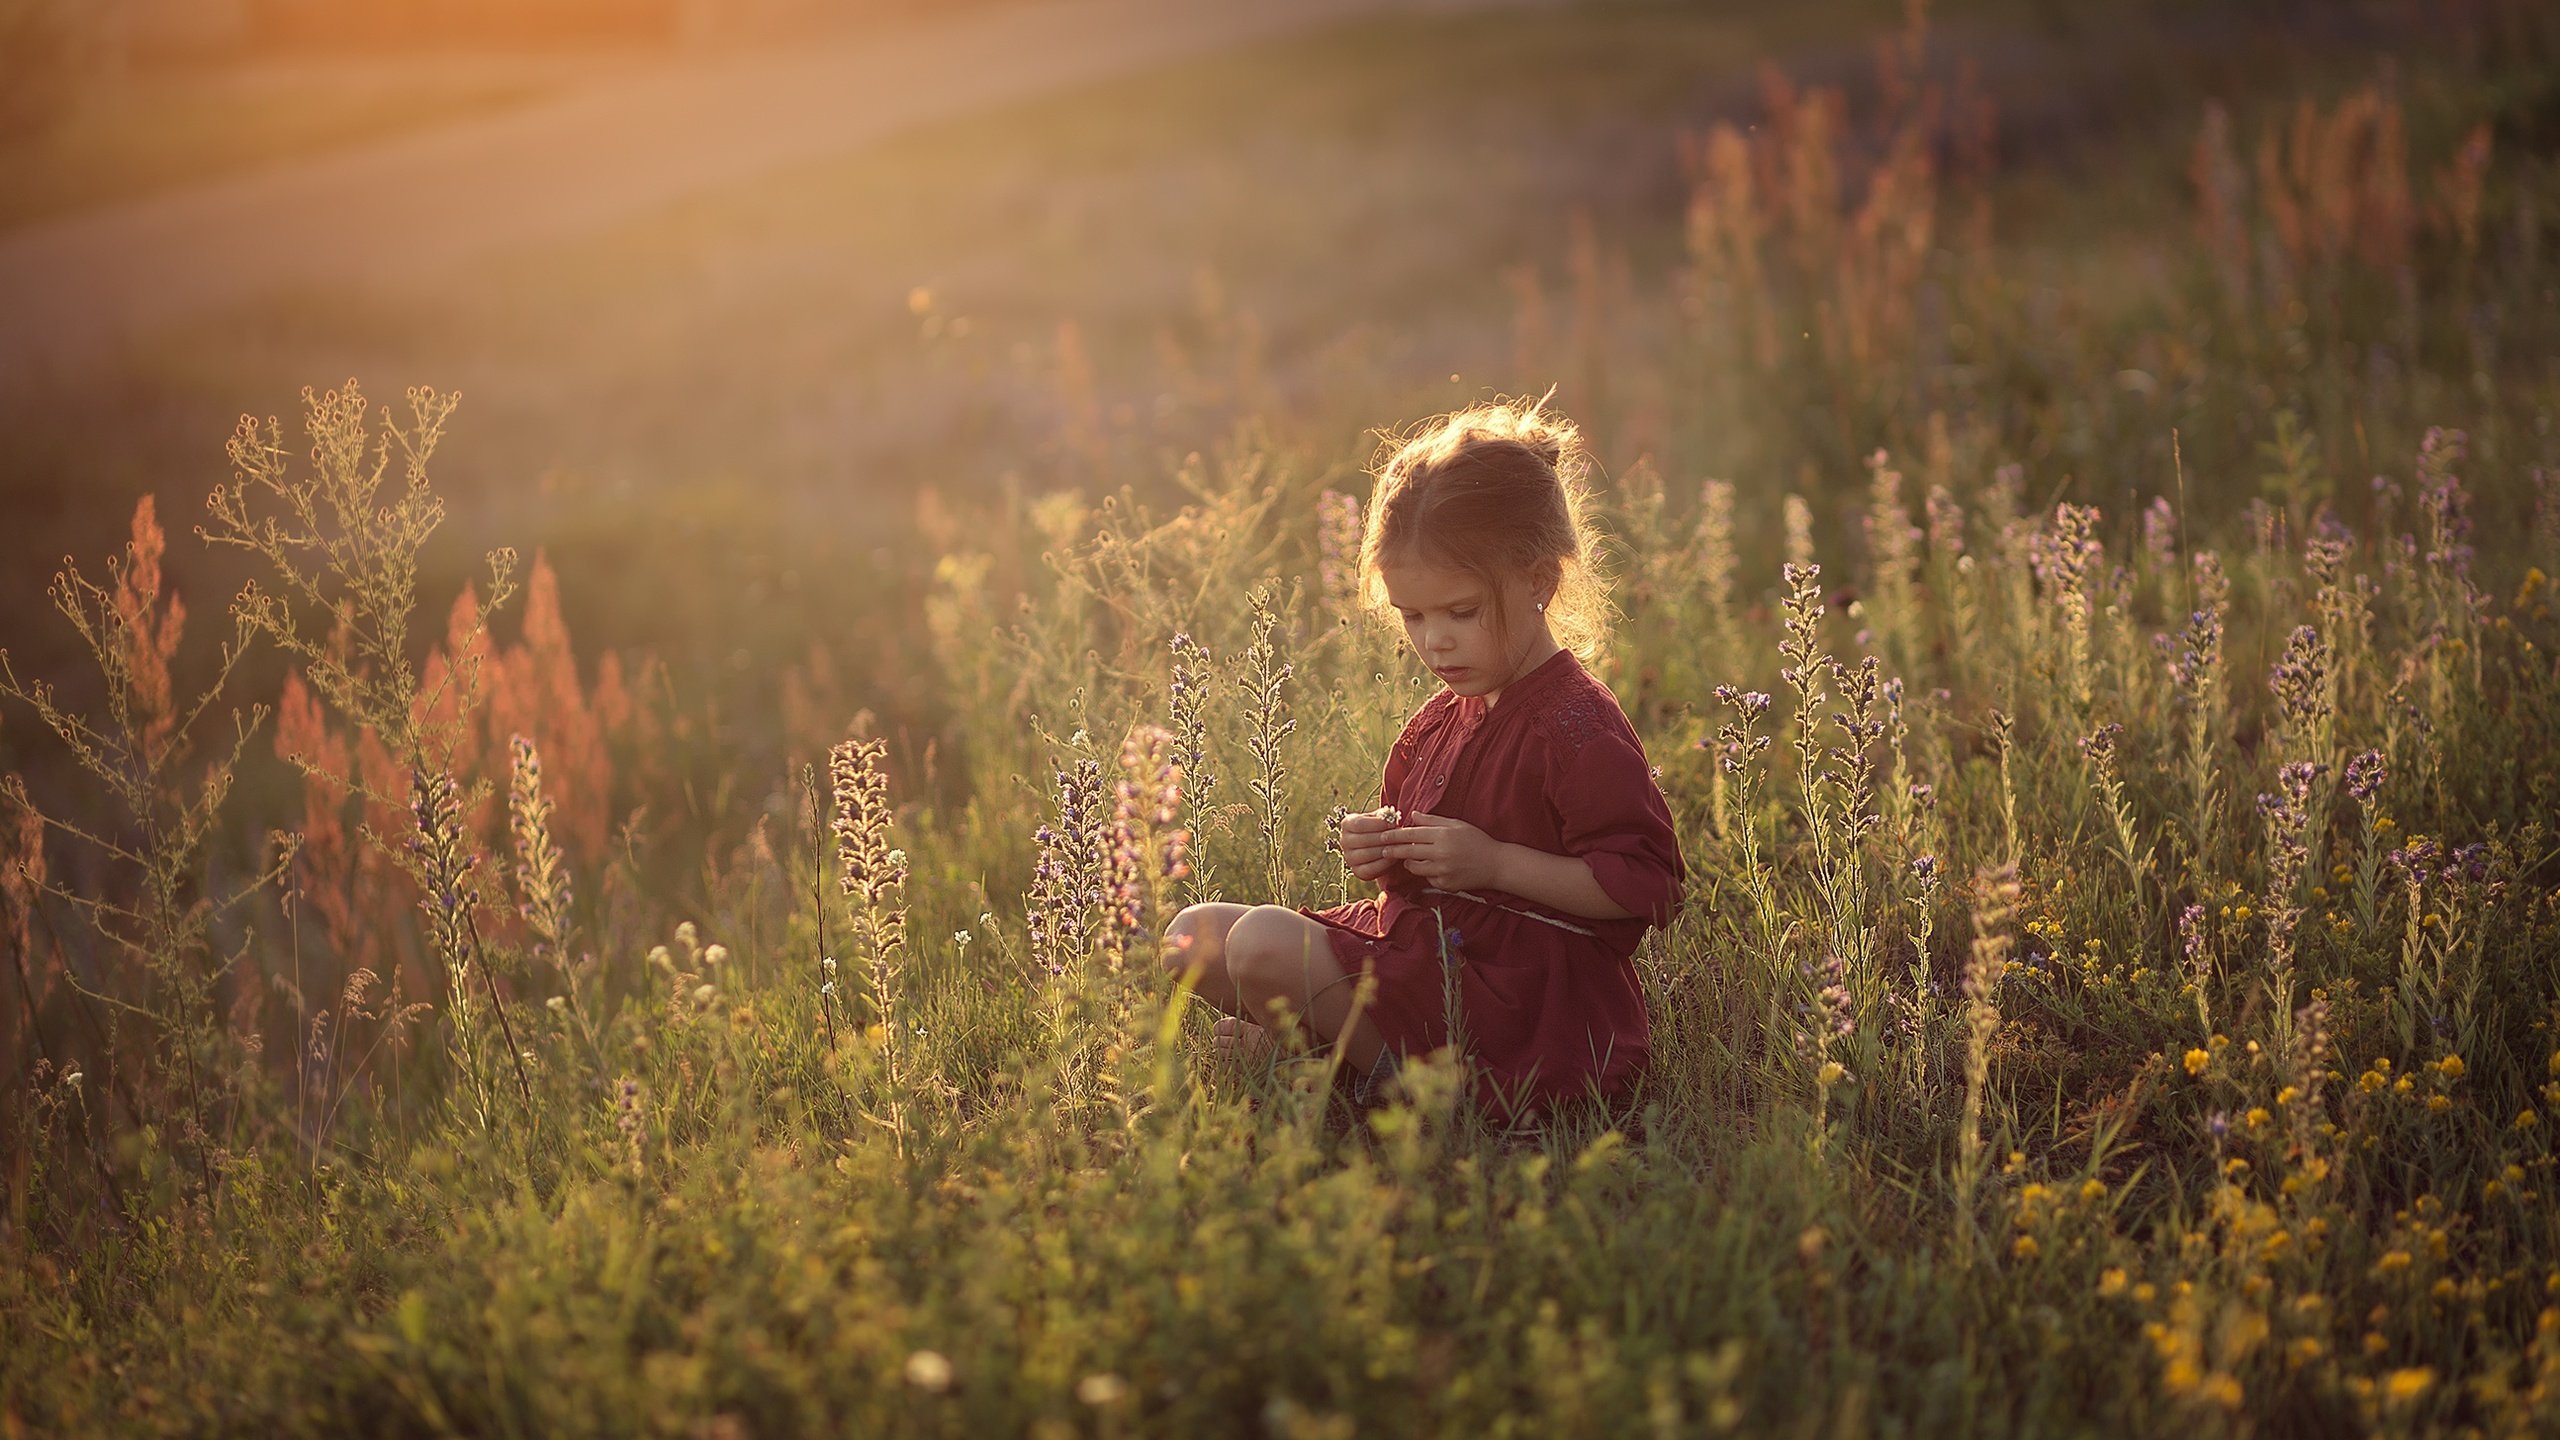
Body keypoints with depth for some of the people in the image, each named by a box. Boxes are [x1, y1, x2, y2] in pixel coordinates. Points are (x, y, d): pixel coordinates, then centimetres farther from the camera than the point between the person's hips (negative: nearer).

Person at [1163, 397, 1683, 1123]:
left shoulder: (1578, 727, -14)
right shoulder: (1438, 721, 13)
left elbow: (1643, 885, -20)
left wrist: (1494, 861, -21)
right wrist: (1385, 862, 1)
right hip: (1421, 947, 9)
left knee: (1265, 943, -25)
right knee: (1194, 937, 4)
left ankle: (1396, 1085, -7)